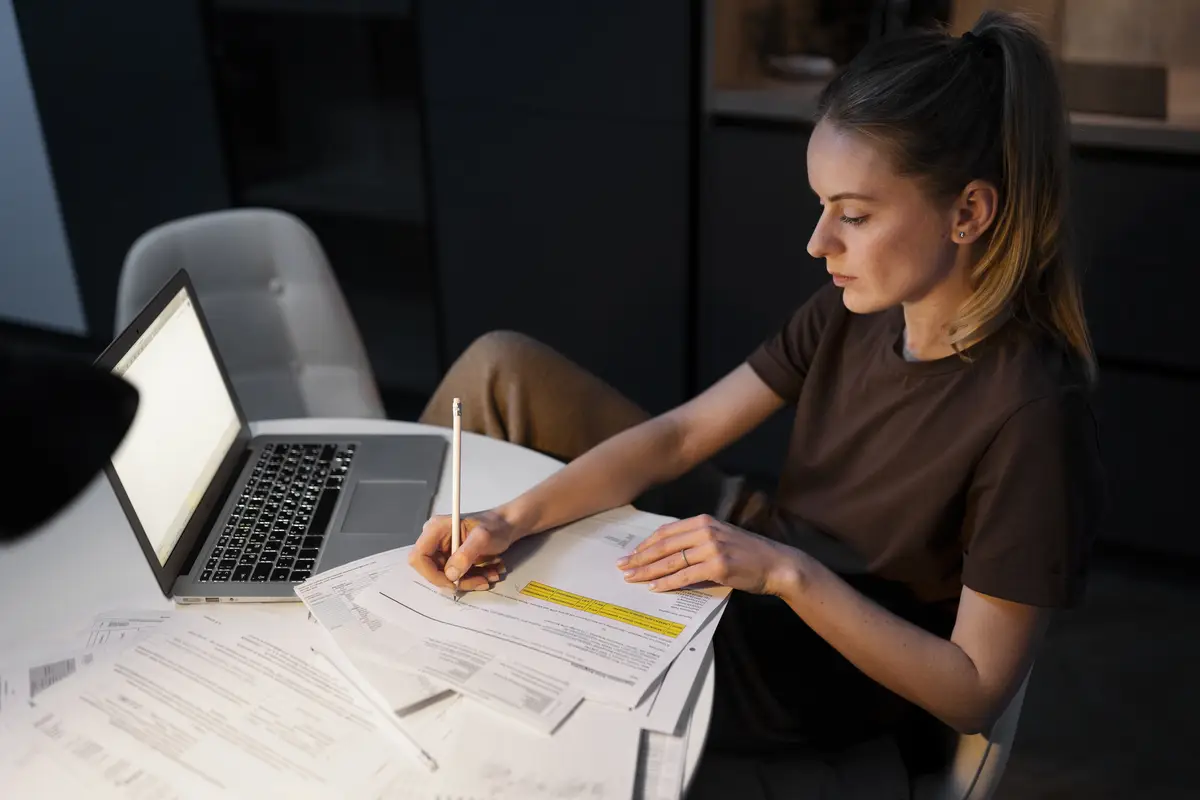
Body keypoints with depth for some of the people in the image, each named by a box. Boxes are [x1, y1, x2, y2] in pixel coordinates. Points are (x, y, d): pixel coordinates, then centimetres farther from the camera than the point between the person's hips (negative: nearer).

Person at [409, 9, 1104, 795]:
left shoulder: (1032, 414, -28)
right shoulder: (855, 311, -7)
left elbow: (975, 693, -23)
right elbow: (677, 435, -7)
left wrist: (788, 574, -30)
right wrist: (514, 516, -20)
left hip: (814, 674, -6)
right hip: (752, 549, 7)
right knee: (504, 368, -2)